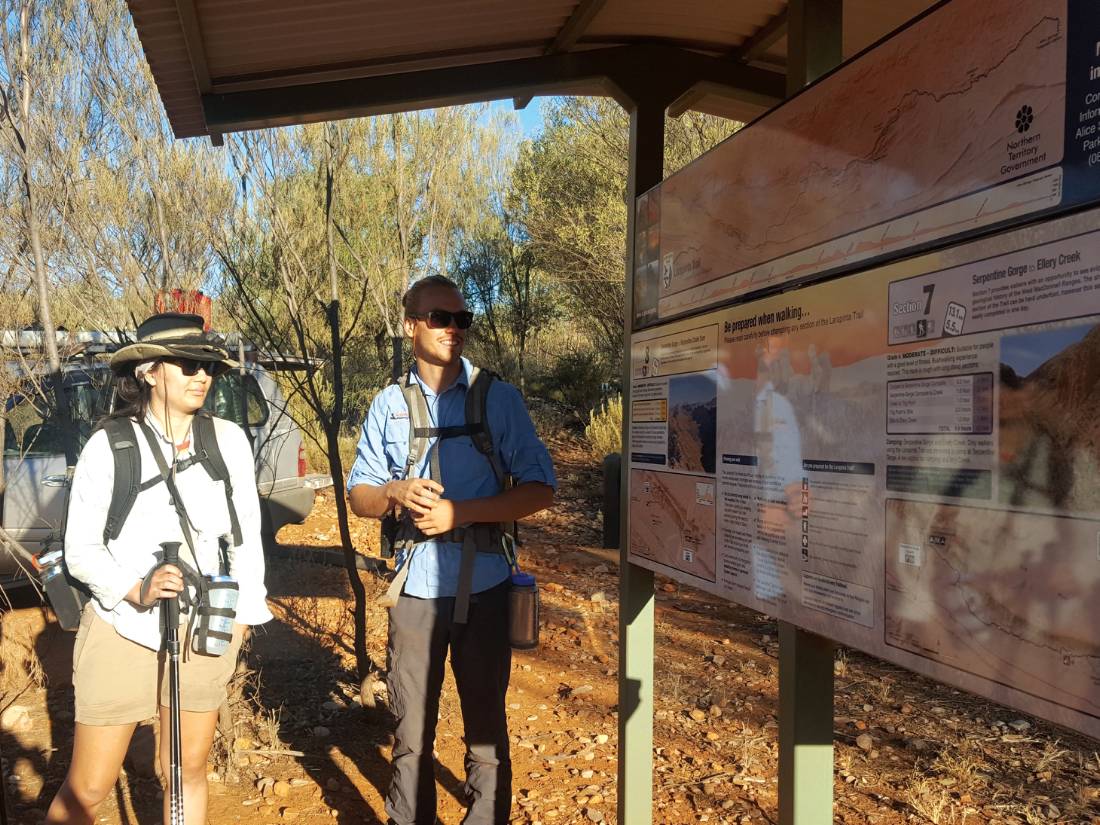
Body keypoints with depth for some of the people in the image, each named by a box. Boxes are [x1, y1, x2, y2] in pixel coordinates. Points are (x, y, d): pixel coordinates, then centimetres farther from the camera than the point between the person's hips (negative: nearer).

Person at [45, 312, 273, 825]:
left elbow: (247, 534, 5)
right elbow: (80, 549, -6)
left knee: (189, 772, 15)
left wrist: (246, 610, 7)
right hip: (123, 630, -2)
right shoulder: (108, 446, -9)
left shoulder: (229, 440, -3)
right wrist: (137, 590, -21)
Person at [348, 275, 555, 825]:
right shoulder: (388, 404, 6)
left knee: (487, 726, 11)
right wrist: (396, 493, -13)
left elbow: (541, 490, -4)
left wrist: (462, 512, -15)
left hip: (484, 586, -2)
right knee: (410, 731, 13)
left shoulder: (498, 397, -2)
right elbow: (359, 497, 10)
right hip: (414, 588, 2)